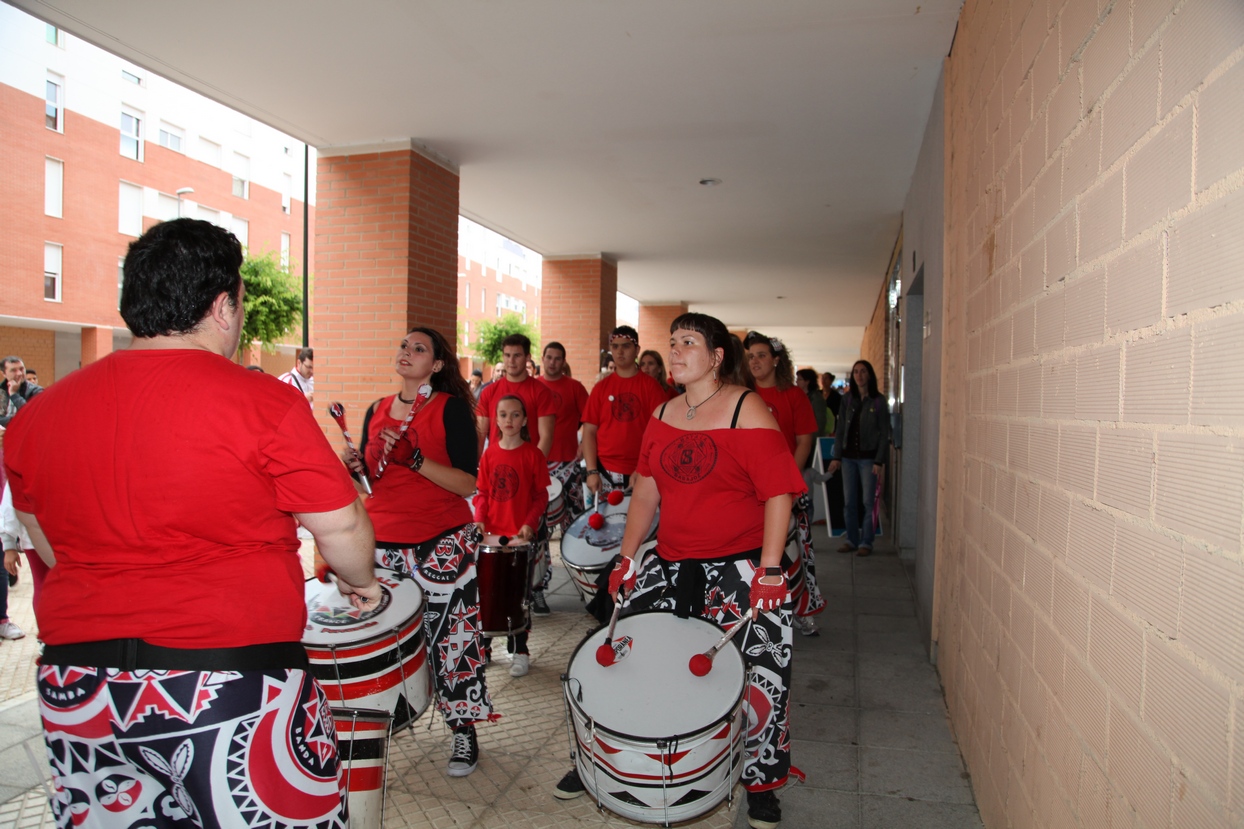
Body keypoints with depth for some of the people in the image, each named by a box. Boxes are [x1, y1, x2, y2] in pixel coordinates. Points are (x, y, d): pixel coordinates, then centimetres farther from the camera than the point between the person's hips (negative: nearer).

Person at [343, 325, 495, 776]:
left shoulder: (451, 407, -6)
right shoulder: (377, 410, 10)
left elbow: (468, 484, -13)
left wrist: (414, 458, -23)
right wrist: (353, 465, -1)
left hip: (443, 542, -4)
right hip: (383, 541, 5)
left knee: (449, 638, 0)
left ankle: (462, 729, 20)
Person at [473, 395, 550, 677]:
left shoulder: (533, 455, -6)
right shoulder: (489, 454, 4)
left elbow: (541, 496, -4)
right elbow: (482, 492, 7)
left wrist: (530, 523, -17)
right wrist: (479, 519, -8)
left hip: (522, 535, -3)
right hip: (492, 533, 3)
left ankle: (519, 651, 16)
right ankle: (482, 643, 28)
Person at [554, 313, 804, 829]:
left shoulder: (746, 409, -9)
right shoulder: (663, 415, 9)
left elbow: (779, 494, -13)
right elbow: (646, 493, 12)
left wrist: (770, 570, -18)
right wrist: (626, 558, 7)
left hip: (740, 566, -5)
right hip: (671, 564, 5)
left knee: (758, 671, -6)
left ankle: (761, 782, 20)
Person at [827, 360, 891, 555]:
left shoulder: (878, 400, -2)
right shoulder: (847, 399, 8)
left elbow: (884, 433, -3)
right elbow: (840, 429, 9)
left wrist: (879, 461, -10)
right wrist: (837, 456, 3)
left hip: (868, 457, -3)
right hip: (848, 456, 4)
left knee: (868, 501, 1)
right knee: (849, 501, 7)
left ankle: (866, 542, 9)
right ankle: (851, 539, 18)